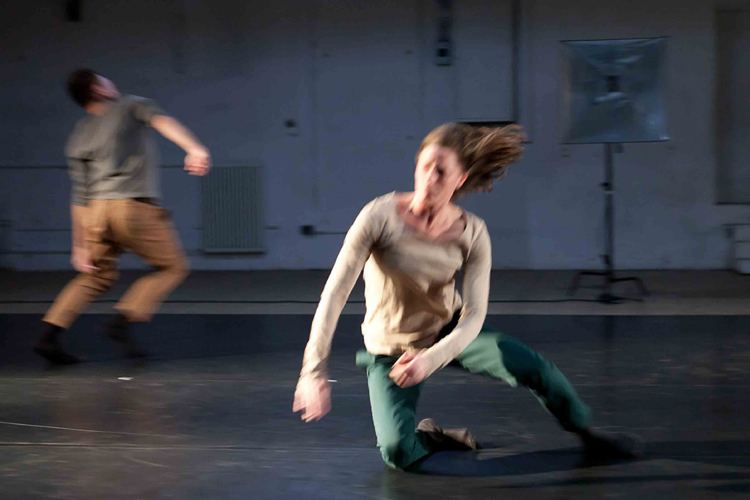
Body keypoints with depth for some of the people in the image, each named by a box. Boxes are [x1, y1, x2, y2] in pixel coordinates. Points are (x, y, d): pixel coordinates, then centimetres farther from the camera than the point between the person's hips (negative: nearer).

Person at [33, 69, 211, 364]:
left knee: (97, 275, 22)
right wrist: (194, 148, -31)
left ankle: (49, 335, 9)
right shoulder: (130, 106, 7)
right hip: (135, 207, -6)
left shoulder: (78, 139, 18)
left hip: (96, 210, 6)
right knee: (173, 267, 9)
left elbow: (79, 196, 13)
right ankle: (123, 321, -7)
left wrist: (79, 246, 14)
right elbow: (160, 120, -15)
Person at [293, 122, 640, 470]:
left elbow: (473, 316, -19)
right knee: (398, 453, -22)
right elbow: (335, 292, -25)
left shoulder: (472, 233, -18)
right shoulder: (380, 216, -25)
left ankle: (585, 431, 7)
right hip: (392, 347, -2)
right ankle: (432, 437, 14)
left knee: (533, 367, -20)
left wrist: (431, 359, -38)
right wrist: (314, 369, -30)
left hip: (449, 331, 2)